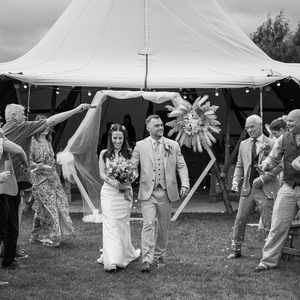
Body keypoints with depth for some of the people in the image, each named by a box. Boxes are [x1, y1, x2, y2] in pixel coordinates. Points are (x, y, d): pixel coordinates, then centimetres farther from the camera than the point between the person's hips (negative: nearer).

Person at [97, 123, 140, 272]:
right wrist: (114, 183, -15)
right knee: (110, 224, -6)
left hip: (124, 192, 1)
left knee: (122, 224, 7)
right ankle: (111, 260, -7)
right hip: (109, 192, -1)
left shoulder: (129, 153, 4)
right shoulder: (104, 154, 3)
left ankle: (124, 254, 19)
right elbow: (102, 174, 1)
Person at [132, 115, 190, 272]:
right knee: (148, 224, -12)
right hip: (147, 192, -2)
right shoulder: (140, 146, 4)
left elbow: (181, 166, 6)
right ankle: (147, 259, -14)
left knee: (163, 226, 11)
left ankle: (159, 255, 27)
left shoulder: (173, 145, 8)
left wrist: (185, 184, -8)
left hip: (166, 192, 2)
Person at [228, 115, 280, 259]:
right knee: (240, 220, 4)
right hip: (247, 188, 4)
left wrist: (263, 178, -16)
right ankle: (236, 250, 15)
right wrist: (236, 180, 2)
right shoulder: (243, 145, 12)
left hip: (265, 189, -4)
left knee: (269, 223, -1)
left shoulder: (271, 144, -4)